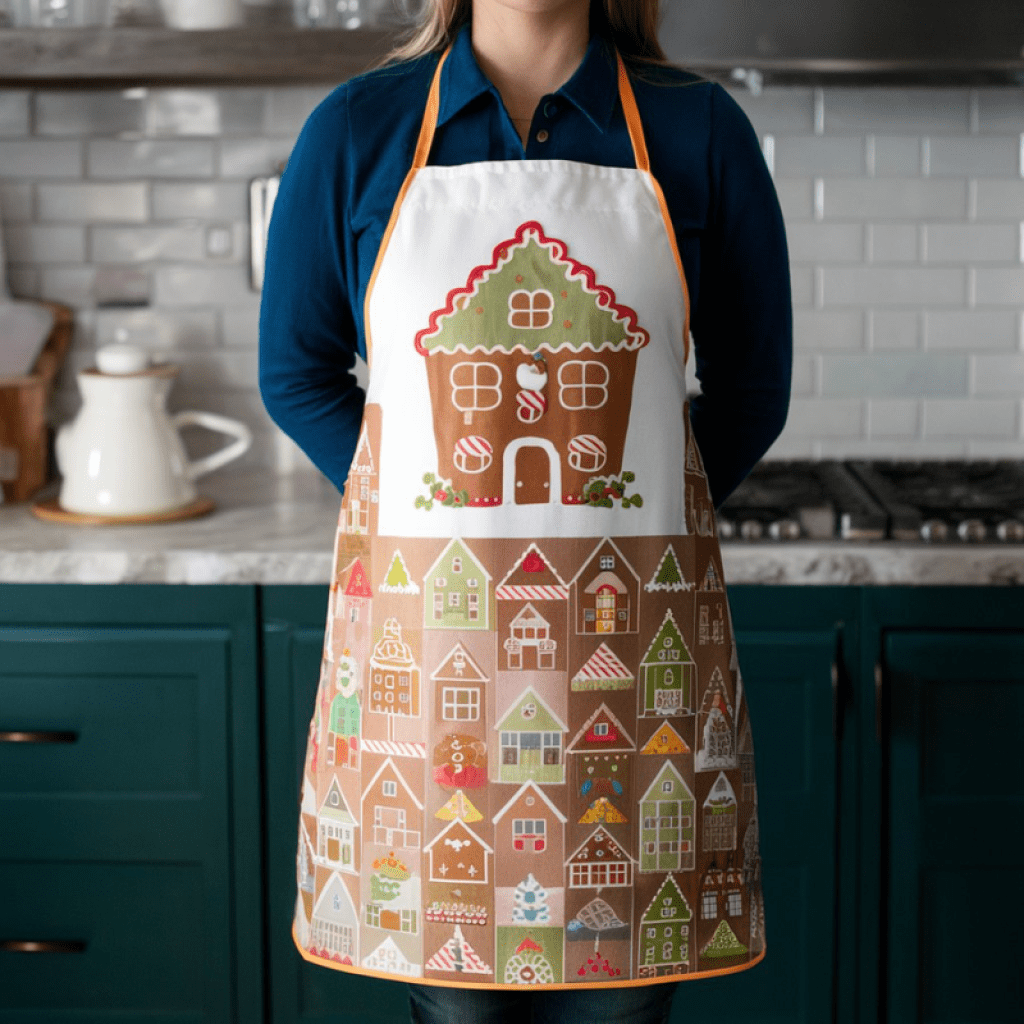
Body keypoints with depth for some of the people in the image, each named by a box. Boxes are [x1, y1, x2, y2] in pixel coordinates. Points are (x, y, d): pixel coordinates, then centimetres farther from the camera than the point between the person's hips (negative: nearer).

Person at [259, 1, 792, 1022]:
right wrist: (415, 514, 4)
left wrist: (633, 527, 4)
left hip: (633, 633, 0)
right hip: (421, 628, 0)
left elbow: (750, 388, 11)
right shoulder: (352, 132, 4)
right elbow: (295, 372, 12)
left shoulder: (699, 130, 4)